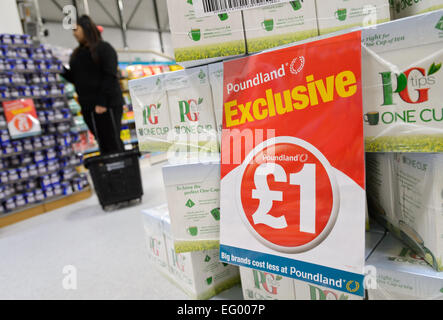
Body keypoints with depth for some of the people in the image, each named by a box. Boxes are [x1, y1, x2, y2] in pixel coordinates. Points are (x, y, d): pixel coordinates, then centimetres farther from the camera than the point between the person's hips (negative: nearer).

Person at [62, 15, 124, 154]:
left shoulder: (103, 48, 0)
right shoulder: (77, 53, 21)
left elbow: (110, 76, -11)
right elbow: (75, 79, 20)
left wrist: (103, 102, -19)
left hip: (107, 106, -6)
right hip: (88, 107, 7)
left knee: (112, 143, -7)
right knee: (103, 145, 7)